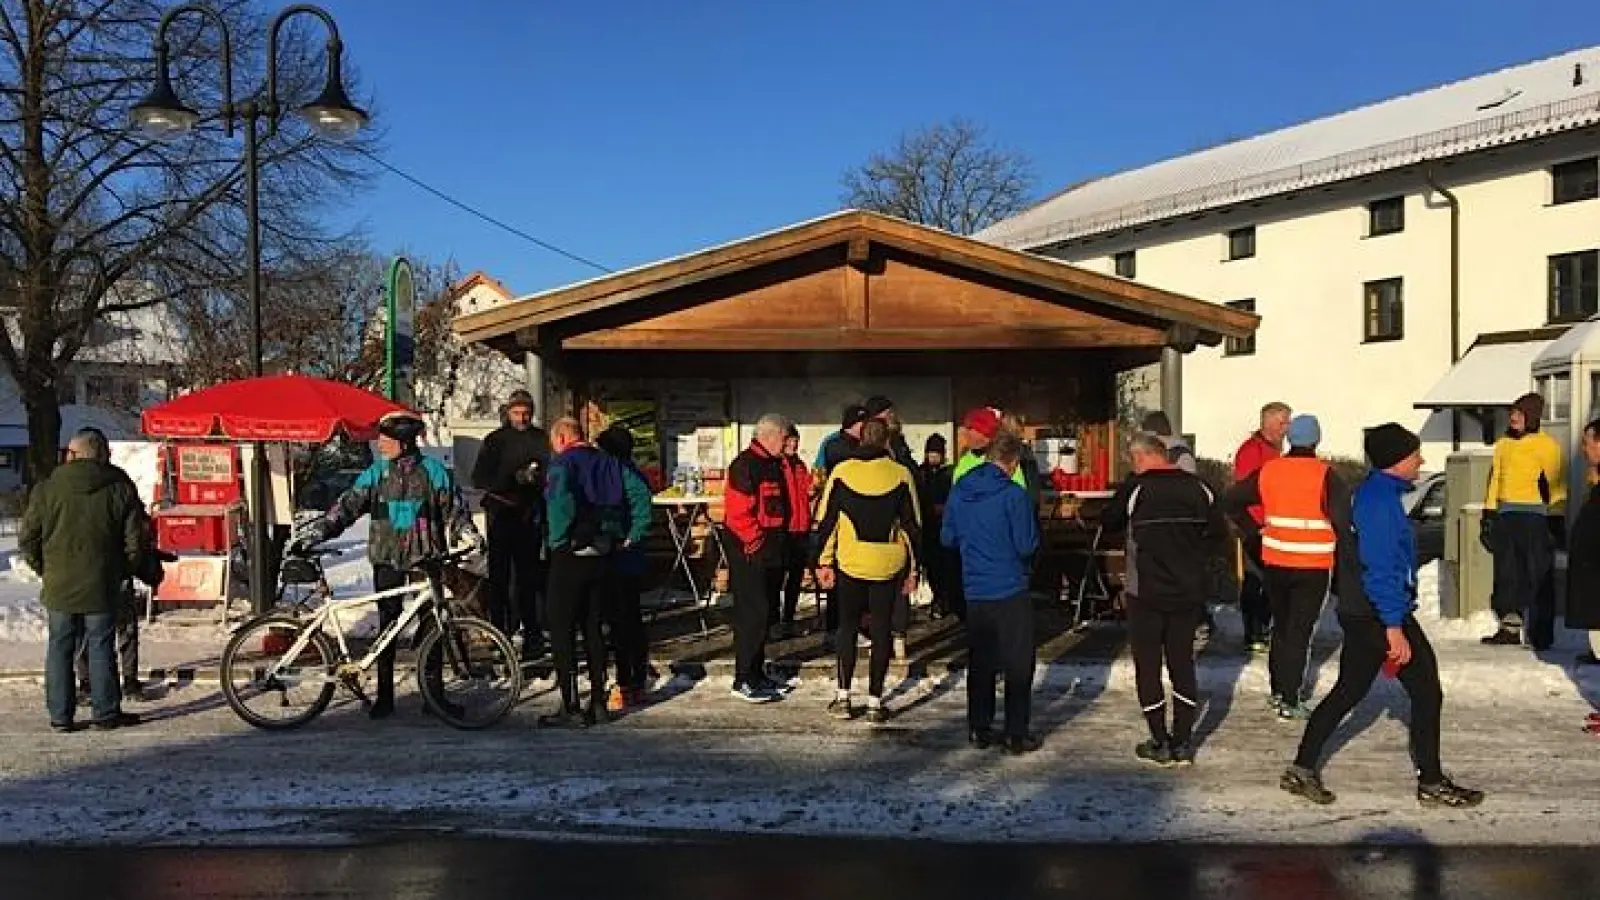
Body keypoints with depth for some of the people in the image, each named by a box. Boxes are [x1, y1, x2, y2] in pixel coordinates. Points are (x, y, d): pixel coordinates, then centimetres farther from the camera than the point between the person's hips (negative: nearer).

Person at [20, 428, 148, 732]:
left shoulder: (46, 489, -2)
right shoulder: (120, 488, -2)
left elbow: (27, 540, 1)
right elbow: (137, 540, -3)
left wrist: (45, 570, 14)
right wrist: (123, 571, 10)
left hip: (59, 587, 1)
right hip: (102, 589, -1)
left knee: (60, 648, 10)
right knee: (101, 648, 6)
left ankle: (60, 715, 14)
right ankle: (106, 713, 10)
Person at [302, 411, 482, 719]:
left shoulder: (433, 471, 0)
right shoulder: (377, 472, 4)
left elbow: (454, 509, 2)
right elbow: (347, 506, 1)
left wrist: (469, 534, -15)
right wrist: (313, 533, -8)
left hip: (425, 557, -1)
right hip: (387, 558, 1)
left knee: (430, 624, 2)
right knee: (388, 625, 3)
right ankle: (385, 696, 10)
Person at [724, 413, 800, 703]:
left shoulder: (775, 464, 16)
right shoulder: (746, 464, -15)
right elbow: (737, 510, -22)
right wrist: (756, 541, -16)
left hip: (773, 554, 10)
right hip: (751, 554, -10)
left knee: (764, 613, 14)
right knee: (752, 615, -7)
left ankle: (757, 674, 24)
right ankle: (744, 681, -2)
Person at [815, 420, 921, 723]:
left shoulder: (841, 472, -2)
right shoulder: (901, 475, -2)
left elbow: (826, 521, 0)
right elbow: (912, 525, 1)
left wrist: (824, 562, 8)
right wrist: (912, 569, 8)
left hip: (849, 564, 0)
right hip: (888, 565, 0)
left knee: (847, 626, 14)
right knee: (881, 630, 7)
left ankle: (843, 698, 13)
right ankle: (875, 702, 9)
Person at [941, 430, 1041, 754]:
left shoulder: (960, 490, 2)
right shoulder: (1013, 494, -14)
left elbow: (948, 537, 9)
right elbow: (1026, 545, -12)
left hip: (974, 591, 5)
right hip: (1011, 591, -5)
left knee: (980, 663, 13)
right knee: (1018, 665, 4)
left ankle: (979, 730, 18)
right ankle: (1017, 735, 7)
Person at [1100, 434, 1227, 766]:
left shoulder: (1134, 488, -12)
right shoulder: (1197, 487, -1)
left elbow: (1109, 524, 0)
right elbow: (1219, 532, 5)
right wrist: (1190, 554, 12)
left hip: (1146, 592, -4)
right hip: (1189, 591, 4)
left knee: (1148, 666, 7)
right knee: (1183, 663, 13)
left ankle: (1160, 744, 10)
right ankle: (1182, 743, 17)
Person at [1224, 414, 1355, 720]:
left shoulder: (1268, 471, 1)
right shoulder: (1325, 475, -12)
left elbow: (1233, 500, 7)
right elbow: (1343, 519, -16)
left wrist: (1253, 531, 10)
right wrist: (1350, 559, -6)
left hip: (1274, 562, 4)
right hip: (1313, 567, -4)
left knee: (1281, 625, 19)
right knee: (1300, 631, 2)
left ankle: (1278, 690, 28)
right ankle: (1290, 701, 2)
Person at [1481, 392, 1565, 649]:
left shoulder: (1547, 445, -2)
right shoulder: (1503, 443, 15)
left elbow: (1556, 484, -4)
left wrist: (1556, 520, -9)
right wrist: (1488, 515, 14)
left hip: (1535, 518, -5)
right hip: (1506, 517, 5)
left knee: (1538, 578, -1)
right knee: (1507, 575, 7)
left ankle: (1541, 634, 5)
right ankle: (1510, 627, 13)